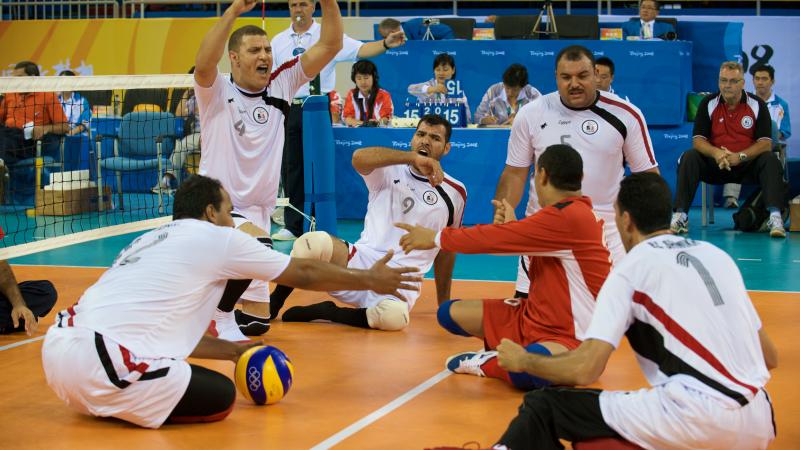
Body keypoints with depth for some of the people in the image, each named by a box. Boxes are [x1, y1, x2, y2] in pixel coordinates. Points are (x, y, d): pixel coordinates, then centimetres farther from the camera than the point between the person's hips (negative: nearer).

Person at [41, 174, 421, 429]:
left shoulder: (153, 240, 25)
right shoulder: (217, 237, 5)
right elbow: (303, 274, 15)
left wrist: (232, 350, 34)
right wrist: (370, 280, 27)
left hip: (57, 347, 8)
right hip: (98, 364, -8)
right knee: (220, 396, 6)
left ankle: (103, 403, 8)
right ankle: (120, 409, -5)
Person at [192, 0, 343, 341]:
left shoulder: (281, 86, 4)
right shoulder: (217, 93, -7)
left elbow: (329, 47, -2)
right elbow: (203, 64, -30)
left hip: (257, 214, 6)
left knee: (257, 322, 8)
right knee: (258, 245, -38)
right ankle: (218, 315, -15)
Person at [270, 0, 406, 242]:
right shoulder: (278, 41, 10)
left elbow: (360, 50, -14)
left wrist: (386, 43, -33)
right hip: (287, 108, 3)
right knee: (290, 167, 6)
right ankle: (293, 226, 14)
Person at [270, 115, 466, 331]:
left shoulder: (455, 193, 11)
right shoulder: (389, 170, 8)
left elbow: (447, 248, 22)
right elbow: (359, 157, -16)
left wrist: (444, 301, 25)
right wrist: (413, 157, -27)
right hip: (361, 261, 0)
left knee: (393, 316, -38)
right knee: (315, 242, -33)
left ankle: (322, 312, -12)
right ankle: (273, 303, -6)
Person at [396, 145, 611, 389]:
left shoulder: (569, 216, -22)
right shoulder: (569, 213, 9)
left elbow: (497, 238, -20)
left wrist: (435, 238, -8)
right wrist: (512, 225, 28)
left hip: (572, 338, -10)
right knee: (451, 312, 3)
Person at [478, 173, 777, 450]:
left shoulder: (632, 267, 0)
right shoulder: (716, 255, 15)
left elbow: (585, 370, -7)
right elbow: (769, 358, 19)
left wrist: (522, 361, 11)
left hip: (697, 423, -6)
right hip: (758, 425, 6)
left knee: (542, 408, 4)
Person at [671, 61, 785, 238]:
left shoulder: (757, 105, -2)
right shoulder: (708, 103, 0)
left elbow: (766, 143, -7)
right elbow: (698, 140, -4)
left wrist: (740, 156, -24)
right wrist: (716, 153, -26)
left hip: (747, 165, -1)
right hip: (715, 164, 1)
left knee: (770, 160, -29)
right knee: (689, 157, -25)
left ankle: (775, 218, -39)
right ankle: (680, 216, -30)